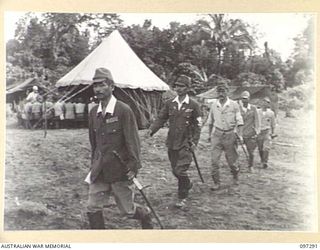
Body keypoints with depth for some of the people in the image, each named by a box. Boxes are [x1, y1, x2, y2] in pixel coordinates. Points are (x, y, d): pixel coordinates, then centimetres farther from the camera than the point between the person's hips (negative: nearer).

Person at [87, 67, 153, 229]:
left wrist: (134, 167, -14)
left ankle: (146, 216, 41)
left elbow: (132, 140, -13)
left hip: (120, 171, -5)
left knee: (127, 209, 8)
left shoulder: (123, 110, -13)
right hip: (99, 171, 5)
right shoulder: (93, 112, 6)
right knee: (93, 208, 2)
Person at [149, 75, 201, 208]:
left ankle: (182, 198, 7)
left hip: (185, 143, -4)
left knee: (181, 170, -10)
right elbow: (161, 118, 5)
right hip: (172, 143, 5)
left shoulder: (193, 105, -5)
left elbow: (197, 126, -1)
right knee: (175, 170, 14)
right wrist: (152, 129, -12)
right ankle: (187, 184, 42)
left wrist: (194, 142, -9)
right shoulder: (169, 103, 5)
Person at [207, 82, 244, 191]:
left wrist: (240, 135, -12)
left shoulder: (234, 104, -4)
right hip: (217, 134, 2)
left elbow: (239, 121, -2)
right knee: (214, 160, -7)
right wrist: (210, 134, 19)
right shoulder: (214, 104, 3)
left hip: (230, 135, -2)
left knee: (231, 160, 8)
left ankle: (235, 175, 38)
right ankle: (216, 183, 3)